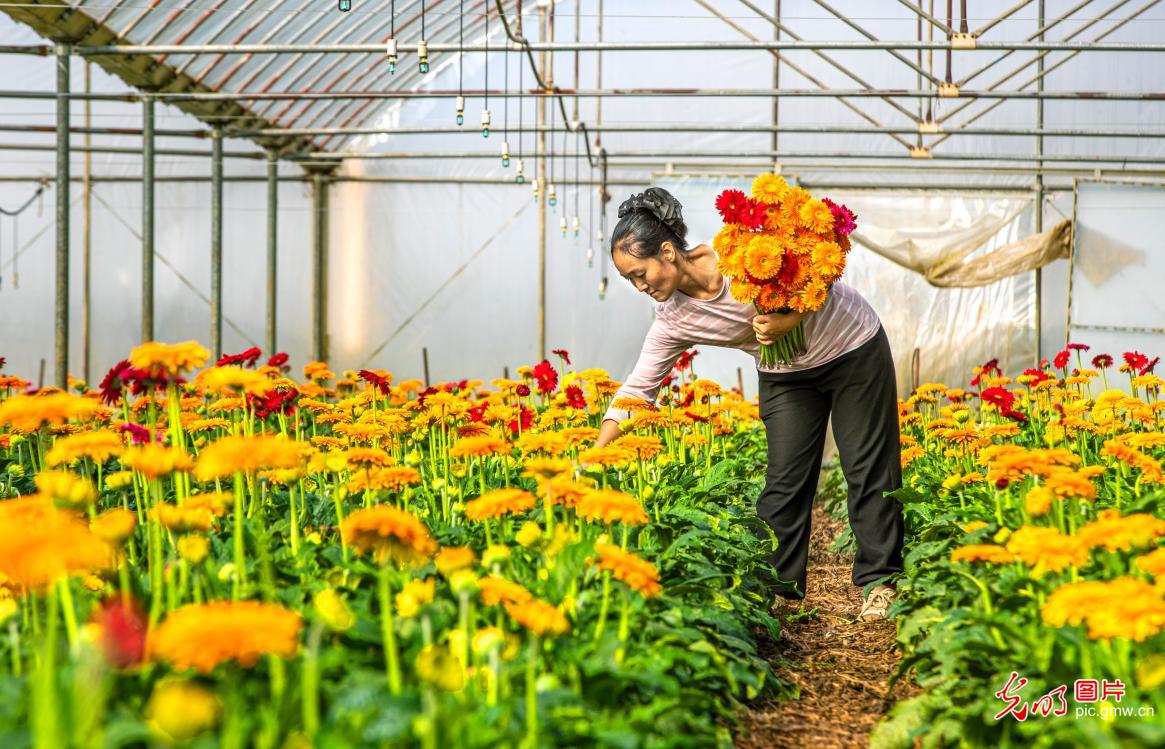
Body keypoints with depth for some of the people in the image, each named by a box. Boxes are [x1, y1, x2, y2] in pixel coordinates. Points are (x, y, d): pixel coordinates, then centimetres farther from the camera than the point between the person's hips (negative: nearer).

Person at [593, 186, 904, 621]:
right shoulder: (673, 319, -15)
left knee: (868, 468, 0)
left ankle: (880, 582, 9)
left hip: (852, 345, -4)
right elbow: (637, 388, -12)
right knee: (784, 479, -2)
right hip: (785, 374, 4)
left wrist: (790, 320, -35)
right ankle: (778, 588, 9)